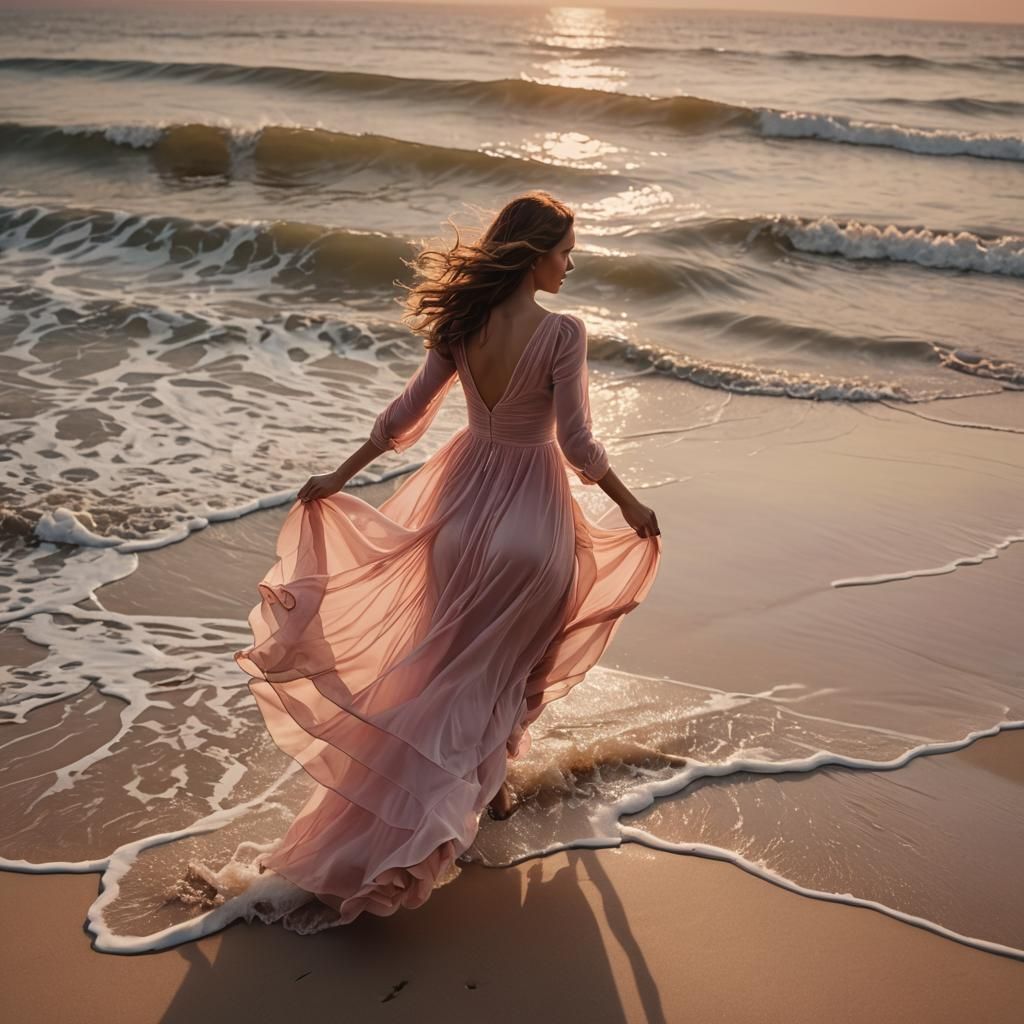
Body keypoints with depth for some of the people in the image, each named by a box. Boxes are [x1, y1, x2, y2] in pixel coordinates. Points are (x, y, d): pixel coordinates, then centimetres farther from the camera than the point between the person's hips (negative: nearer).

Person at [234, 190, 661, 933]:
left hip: (465, 497, 5)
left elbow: (406, 414, -2)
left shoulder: (462, 324, -6)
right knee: (507, 661, 17)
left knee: (446, 659, 21)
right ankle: (487, 781, 32)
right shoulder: (563, 333, -20)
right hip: (529, 510, -4)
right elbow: (578, 444, -18)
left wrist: (339, 478, 11)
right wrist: (632, 507, -2)